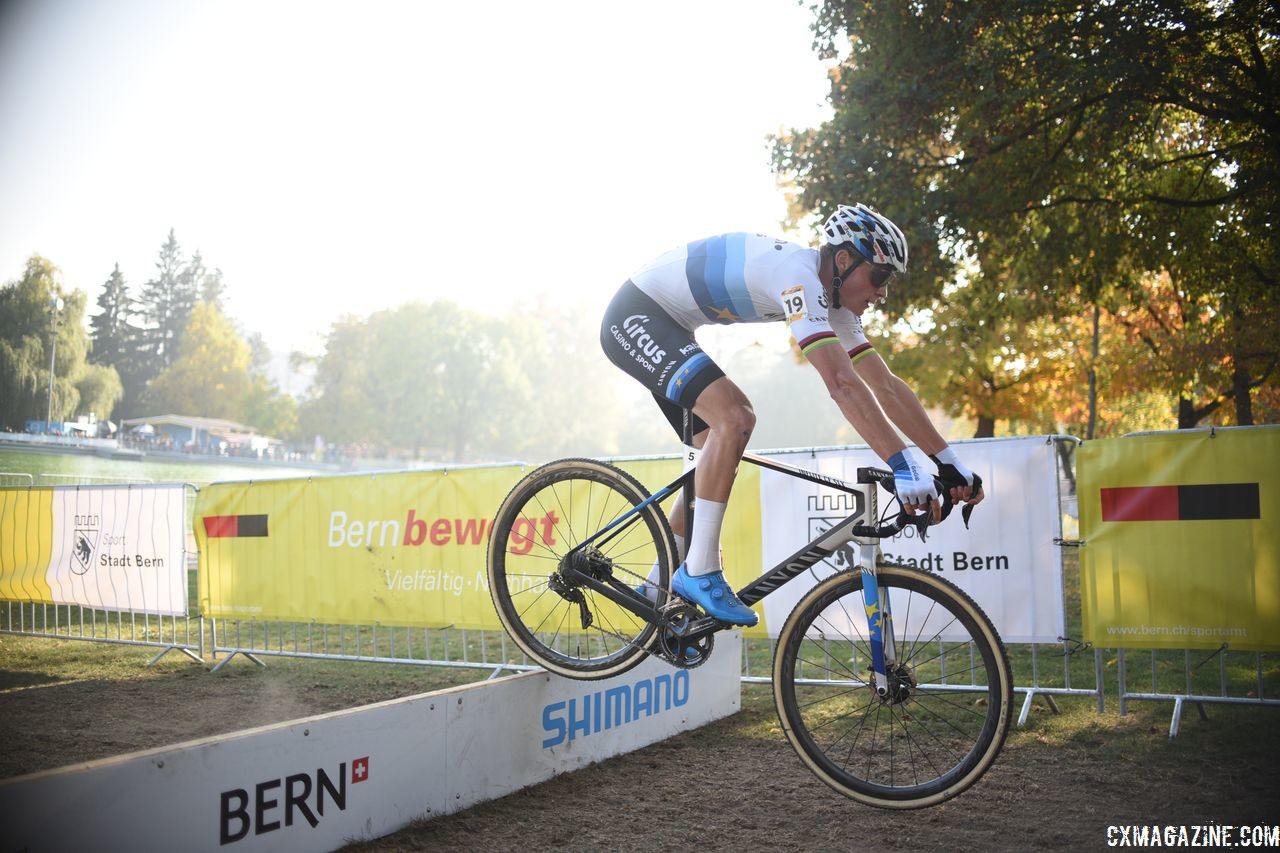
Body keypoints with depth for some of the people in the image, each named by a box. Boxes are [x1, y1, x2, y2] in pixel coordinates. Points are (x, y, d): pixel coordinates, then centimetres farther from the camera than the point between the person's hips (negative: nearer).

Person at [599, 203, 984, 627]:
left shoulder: (832, 298, 2)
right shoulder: (797, 274, -28)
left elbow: (886, 385, 1)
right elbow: (841, 383, -38)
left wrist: (949, 462, -2)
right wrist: (904, 465, -41)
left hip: (665, 325, 10)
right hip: (635, 315, -10)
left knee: (720, 453, 9)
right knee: (735, 417, -26)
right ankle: (700, 572, -17)